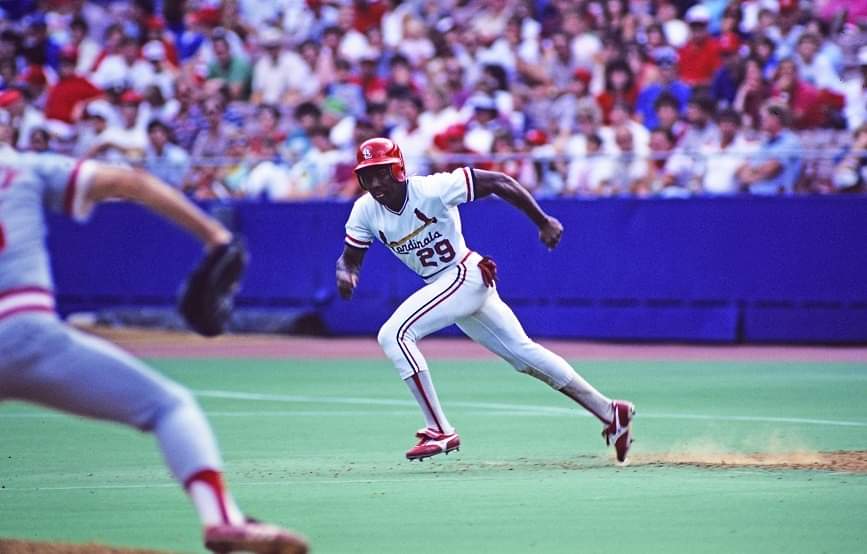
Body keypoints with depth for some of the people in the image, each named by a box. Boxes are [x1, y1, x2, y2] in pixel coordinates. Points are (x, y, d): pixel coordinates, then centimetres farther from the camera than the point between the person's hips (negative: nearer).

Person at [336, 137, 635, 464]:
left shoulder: (432, 189, -21)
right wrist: (346, 274, -21)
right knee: (523, 353, 11)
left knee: (393, 335, -21)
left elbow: (498, 182, -17)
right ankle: (610, 414, 18)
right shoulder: (365, 211, -2)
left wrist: (543, 222, -15)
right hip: (441, 286, 8)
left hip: (466, 275, -8)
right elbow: (349, 257, 4)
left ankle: (440, 432, -17)